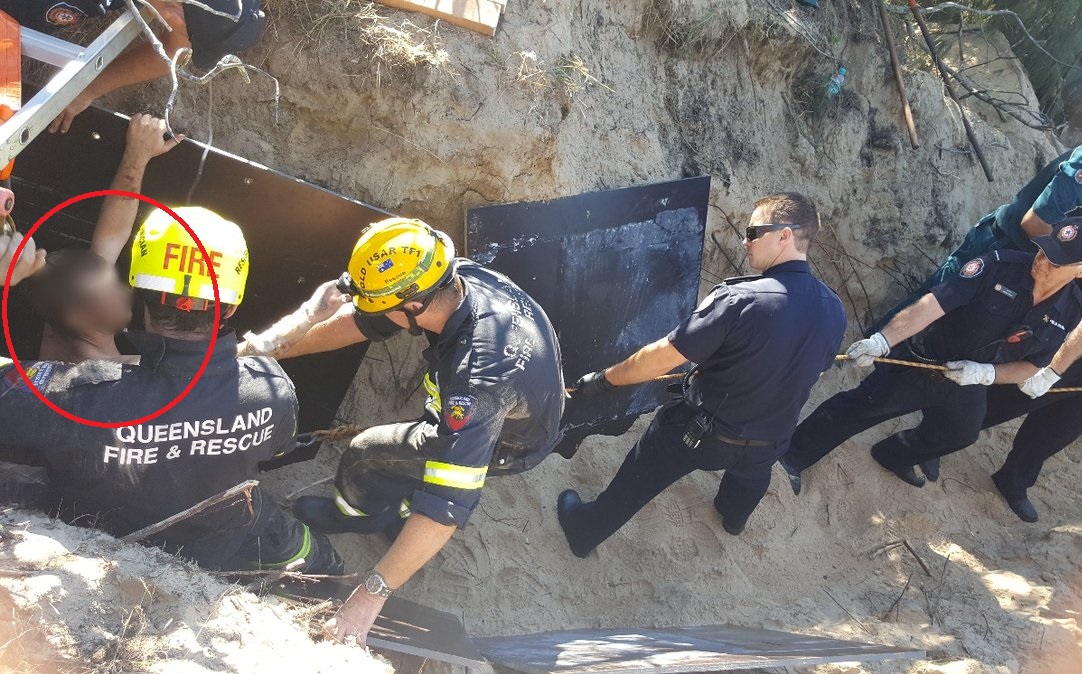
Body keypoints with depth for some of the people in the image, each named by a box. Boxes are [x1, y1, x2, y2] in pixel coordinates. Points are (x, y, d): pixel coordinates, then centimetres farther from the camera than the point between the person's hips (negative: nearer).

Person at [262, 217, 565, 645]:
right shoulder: (459, 276, -25)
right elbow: (359, 320, -10)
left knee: (364, 457, 1)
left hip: (509, 445, -6)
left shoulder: (479, 377, -46)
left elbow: (448, 502, -46)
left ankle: (350, 514, 32)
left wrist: (371, 595, -45)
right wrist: (276, 349, -4)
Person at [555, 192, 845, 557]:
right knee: (751, 472, 40)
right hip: (770, 440, 5)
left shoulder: (739, 299, -32)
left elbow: (661, 358, -26)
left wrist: (605, 379, -10)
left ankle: (584, 531, 43)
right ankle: (734, 516, 68)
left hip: (701, 431, -4)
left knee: (638, 478, 22)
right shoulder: (833, 310, -13)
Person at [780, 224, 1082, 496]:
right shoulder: (1000, 266, -27)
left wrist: (985, 373, -22)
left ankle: (894, 457, 55)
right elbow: (931, 306, -35)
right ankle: (792, 458, 5)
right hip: (920, 364, -5)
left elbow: (1032, 367, -3)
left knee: (959, 434, 27)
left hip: (969, 384, 6)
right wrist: (882, 341, -46)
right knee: (858, 407, -8)